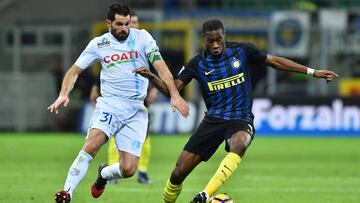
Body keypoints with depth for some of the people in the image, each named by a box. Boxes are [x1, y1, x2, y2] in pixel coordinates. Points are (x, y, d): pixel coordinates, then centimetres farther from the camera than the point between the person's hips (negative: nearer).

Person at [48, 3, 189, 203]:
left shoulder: (142, 37, 2)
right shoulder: (98, 44, 5)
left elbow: (160, 66, -5)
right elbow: (75, 71, 11)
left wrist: (175, 94, -19)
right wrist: (64, 94, -7)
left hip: (136, 110, 1)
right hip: (109, 104, -1)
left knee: (128, 169, -6)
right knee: (91, 145, -29)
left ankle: (104, 173, 29)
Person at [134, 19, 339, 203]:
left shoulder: (241, 50, -3)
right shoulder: (198, 63, -1)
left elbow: (275, 61, 6)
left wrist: (312, 71, 5)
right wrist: (151, 77, -23)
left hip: (240, 120, -2)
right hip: (213, 120, 2)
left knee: (238, 145, -40)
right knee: (178, 173, -6)